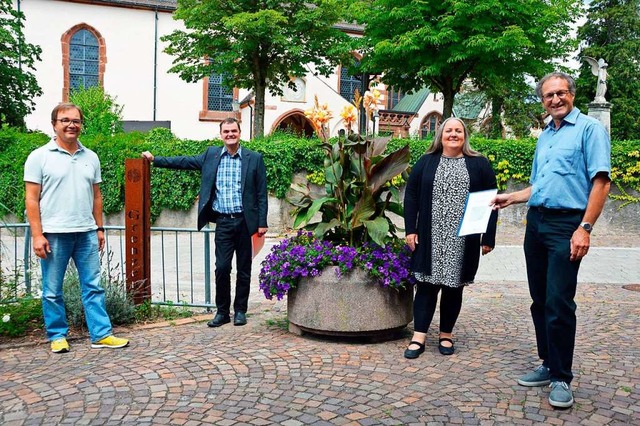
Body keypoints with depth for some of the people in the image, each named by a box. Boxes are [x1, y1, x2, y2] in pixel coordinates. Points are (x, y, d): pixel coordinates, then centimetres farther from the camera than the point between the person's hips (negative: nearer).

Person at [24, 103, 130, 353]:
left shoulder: (90, 157, 10)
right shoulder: (40, 157, -2)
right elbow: (31, 199, -5)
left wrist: (99, 228, 11)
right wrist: (37, 235, -11)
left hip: (86, 233, 4)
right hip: (54, 234, -3)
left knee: (93, 286, 6)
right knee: (52, 290, 6)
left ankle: (101, 334, 11)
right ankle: (57, 335, 21)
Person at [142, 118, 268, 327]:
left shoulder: (254, 158, 1)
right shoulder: (211, 155, 8)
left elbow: (261, 193, 0)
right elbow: (184, 162, 11)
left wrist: (262, 223, -4)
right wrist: (155, 159, 5)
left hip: (244, 221, -1)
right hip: (222, 222, 1)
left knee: (244, 269, 7)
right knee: (222, 267, 0)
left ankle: (240, 310, 21)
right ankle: (222, 311, 15)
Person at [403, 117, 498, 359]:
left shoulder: (479, 165, 5)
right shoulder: (426, 162, 8)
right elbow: (411, 196, 6)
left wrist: (488, 237, -2)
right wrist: (410, 230, -2)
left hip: (462, 241, 0)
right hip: (430, 239, 0)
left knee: (453, 286, 8)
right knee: (426, 284, 0)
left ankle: (446, 335, 21)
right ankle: (419, 337, 6)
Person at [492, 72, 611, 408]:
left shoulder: (589, 128, -4)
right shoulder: (544, 136, 19)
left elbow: (600, 181, -13)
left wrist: (584, 228, -19)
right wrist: (511, 198, 19)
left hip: (566, 224, -7)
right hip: (536, 222, 8)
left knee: (558, 302, -8)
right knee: (540, 301, 10)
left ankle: (562, 378, 4)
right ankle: (549, 365, 23)